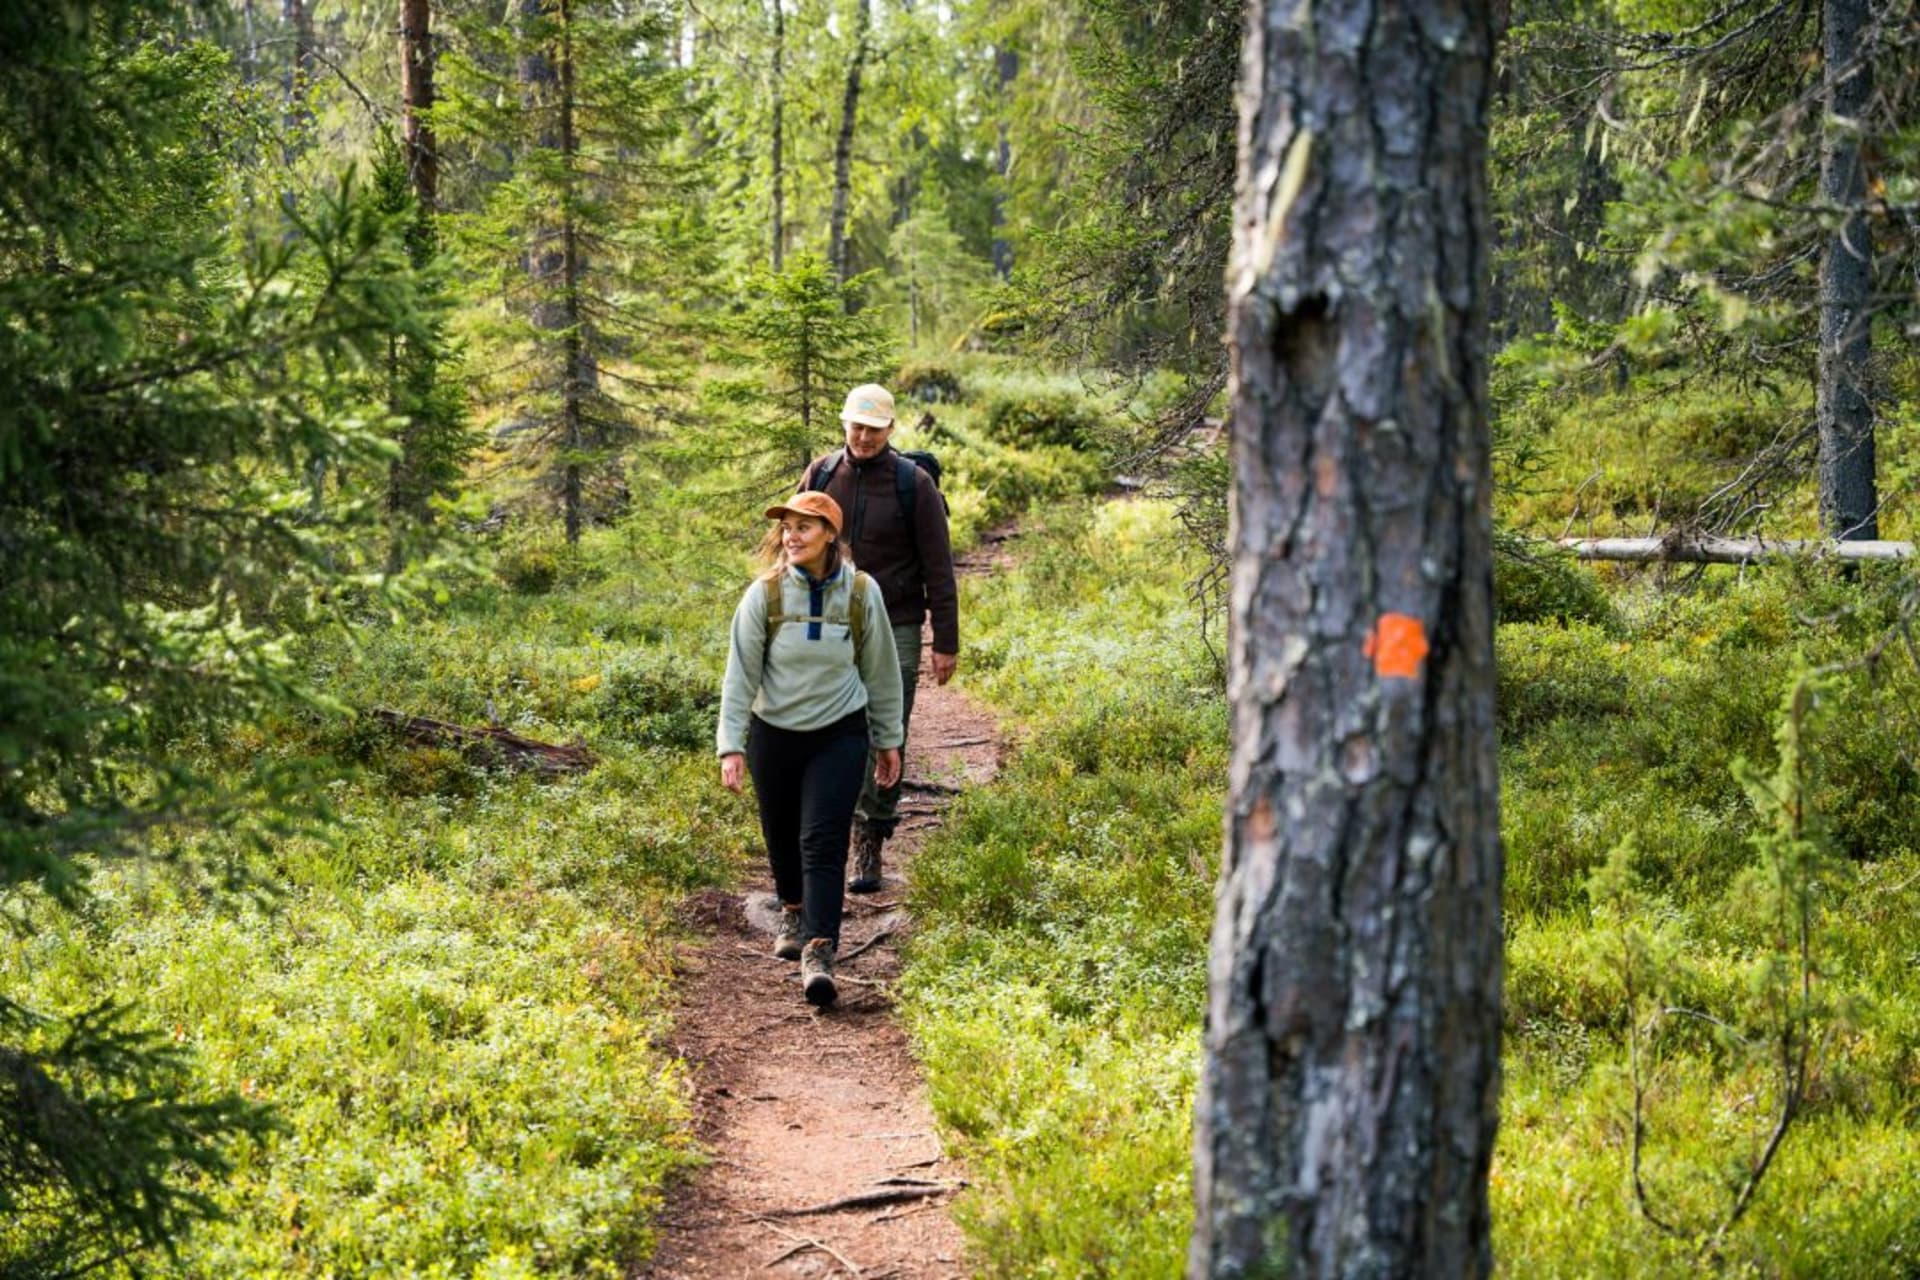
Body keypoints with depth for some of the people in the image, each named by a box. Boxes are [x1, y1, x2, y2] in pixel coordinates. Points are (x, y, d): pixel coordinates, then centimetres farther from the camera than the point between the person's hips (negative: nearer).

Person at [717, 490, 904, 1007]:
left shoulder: (861, 594, -8)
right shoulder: (765, 595, -10)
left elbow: (881, 671, 4)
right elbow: (741, 673, -8)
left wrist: (889, 740, 10)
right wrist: (732, 746, -13)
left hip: (840, 735, -1)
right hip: (775, 735, 1)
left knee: (823, 841, -13)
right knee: (782, 835, 15)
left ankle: (818, 954, -18)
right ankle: (793, 911, 45)